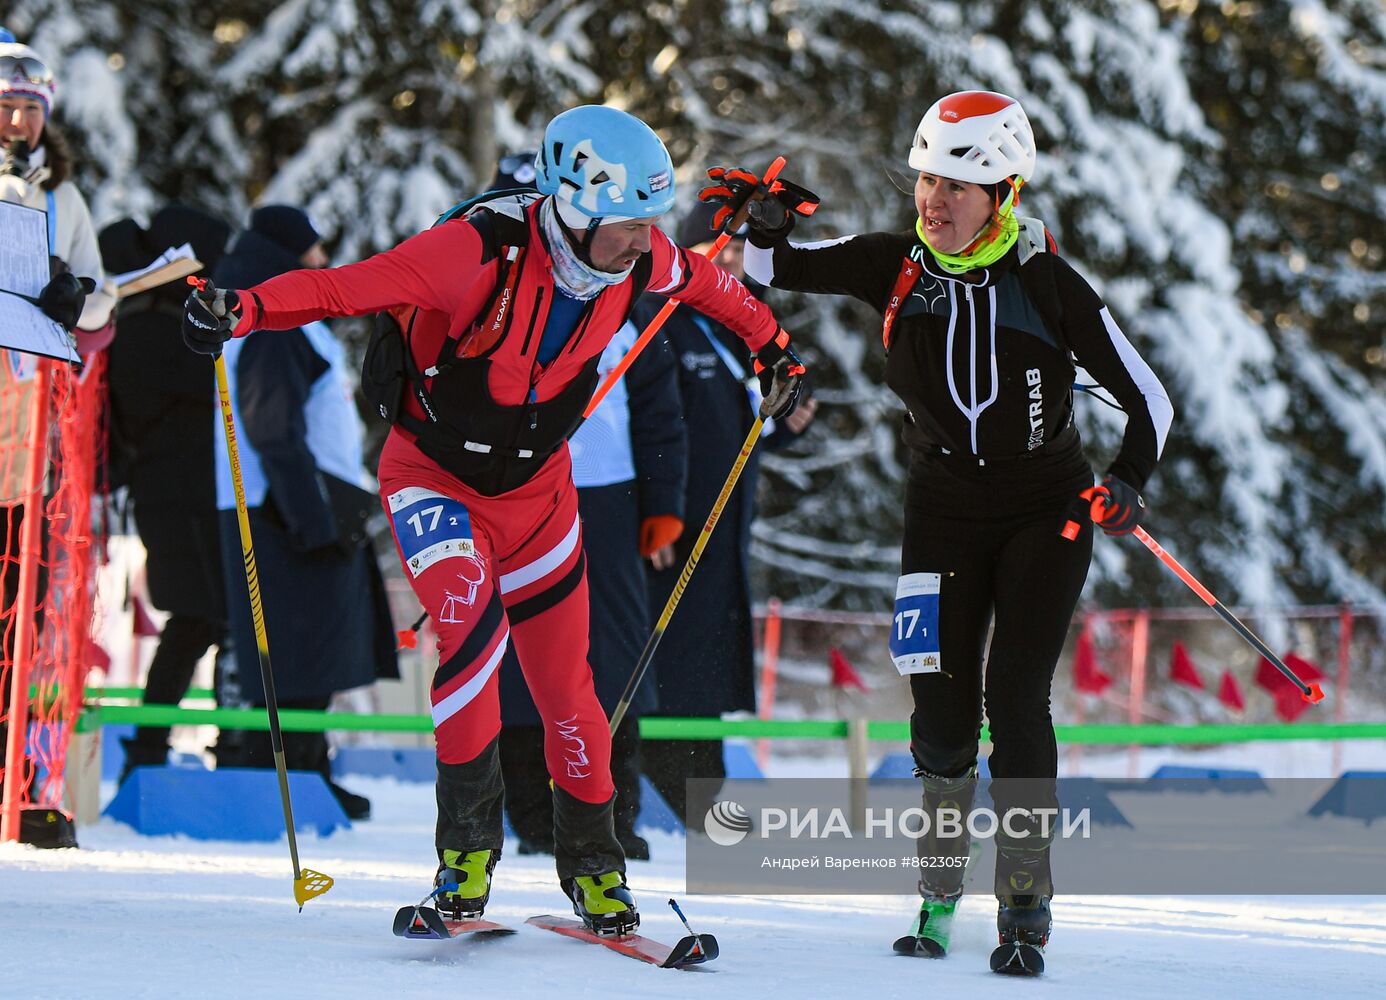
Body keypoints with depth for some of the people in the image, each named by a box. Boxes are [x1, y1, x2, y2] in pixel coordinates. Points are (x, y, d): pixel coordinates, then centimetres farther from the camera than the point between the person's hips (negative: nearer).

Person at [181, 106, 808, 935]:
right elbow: (345, 287, -36)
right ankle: (468, 837, -17)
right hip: (435, 477, -5)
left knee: (566, 683, 8)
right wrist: (247, 308, -52)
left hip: (537, 486, 5)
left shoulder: (638, 259, -15)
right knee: (474, 623, -30)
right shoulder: (482, 252, -32)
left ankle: (591, 863, 29)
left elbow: (703, 283, 9)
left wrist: (772, 344, 21)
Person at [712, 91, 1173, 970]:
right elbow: (775, 267, 0)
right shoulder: (897, 267, -7)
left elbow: (1147, 398, -10)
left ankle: (1026, 905, -7)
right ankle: (943, 876, 22)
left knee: (1015, 698, -14)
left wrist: (1127, 484, -26)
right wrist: (766, 221, -22)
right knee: (942, 708, -3)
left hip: (1046, 509, -2)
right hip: (945, 508, 2)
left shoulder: (1047, 284, -14)